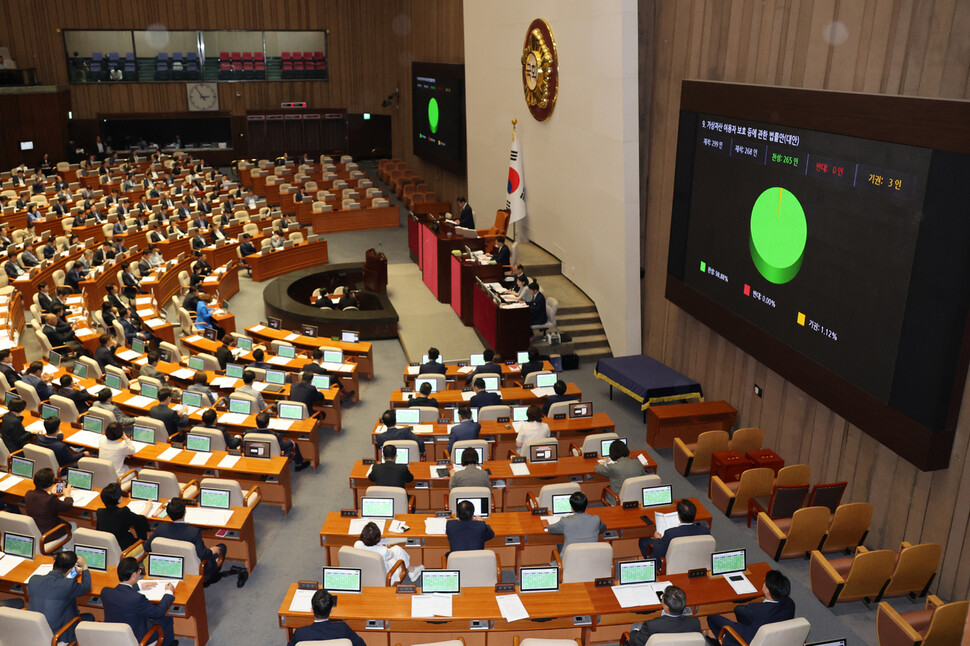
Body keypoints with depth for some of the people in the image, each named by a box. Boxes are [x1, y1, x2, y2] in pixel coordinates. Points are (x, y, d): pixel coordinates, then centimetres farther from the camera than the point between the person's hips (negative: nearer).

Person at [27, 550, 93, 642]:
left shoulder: (33, 580, -11)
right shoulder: (69, 585, -26)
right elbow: (86, 586, -3)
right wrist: (84, 567, 12)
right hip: (58, 637, -5)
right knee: (89, 617, 19)